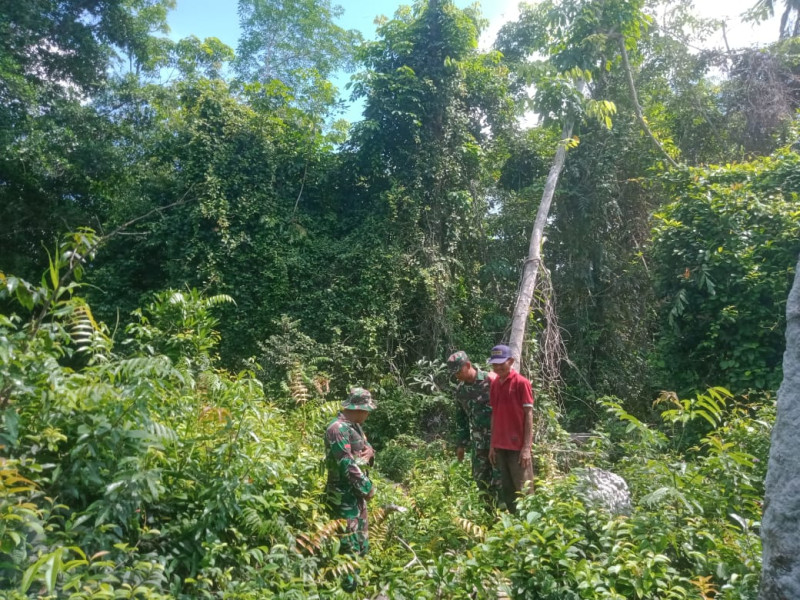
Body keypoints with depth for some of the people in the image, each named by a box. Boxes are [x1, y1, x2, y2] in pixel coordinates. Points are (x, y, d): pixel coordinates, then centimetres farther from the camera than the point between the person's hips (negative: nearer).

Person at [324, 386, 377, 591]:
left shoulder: (355, 426, 9)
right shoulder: (338, 429, -22)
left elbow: (366, 447, 21)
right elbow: (347, 466, -25)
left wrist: (369, 452, -4)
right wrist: (368, 487, -16)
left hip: (357, 494, 10)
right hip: (344, 496, -10)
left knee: (362, 544, 20)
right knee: (349, 547, -1)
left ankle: (356, 580, 34)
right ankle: (347, 587, 11)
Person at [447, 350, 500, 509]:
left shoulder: (491, 380, -13)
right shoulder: (460, 389, 7)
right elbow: (461, 418, 16)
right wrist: (460, 444, 14)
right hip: (478, 442, 6)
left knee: (499, 478, -2)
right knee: (481, 478, 10)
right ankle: (491, 512, 25)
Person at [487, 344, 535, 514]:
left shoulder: (521, 382, -8)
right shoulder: (494, 384, 9)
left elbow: (528, 414, -9)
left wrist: (527, 447, -13)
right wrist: (492, 444, 10)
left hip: (518, 446, -6)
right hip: (500, 446, 6)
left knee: (523, 491, 1)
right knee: (507, 490, 12)